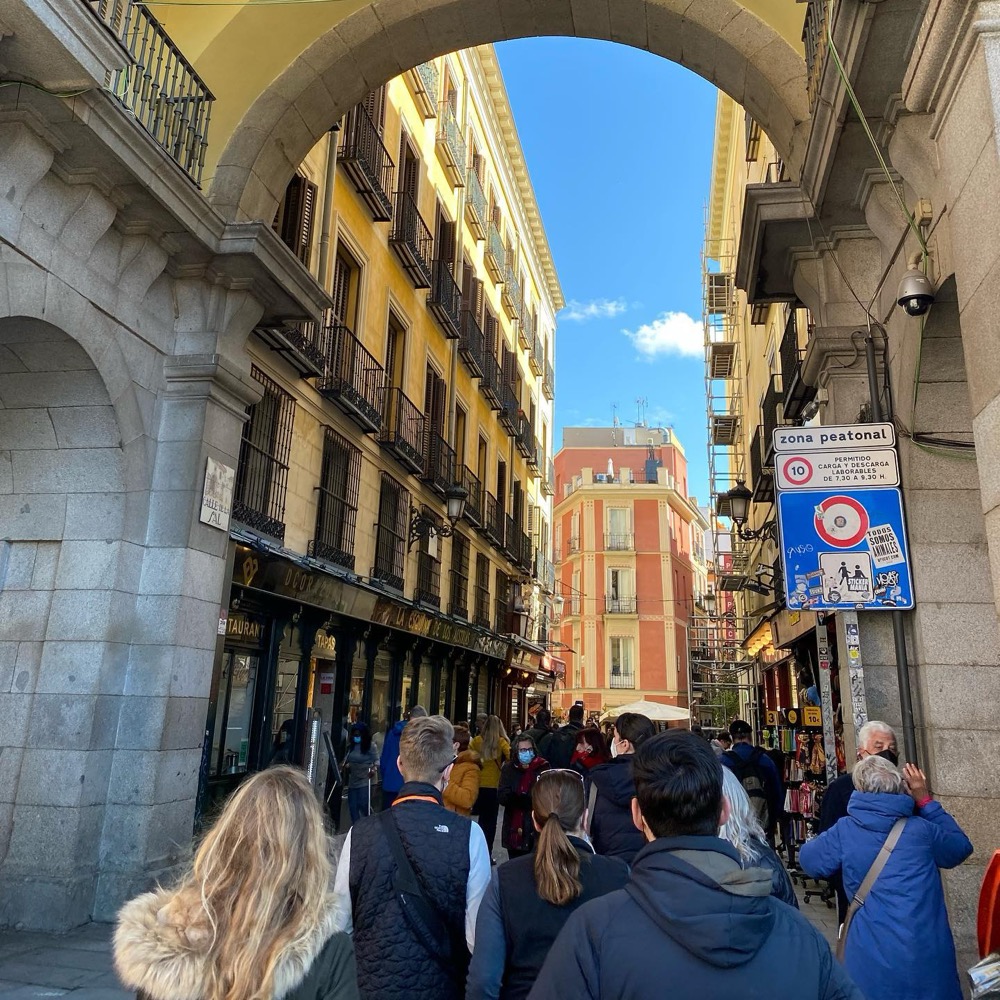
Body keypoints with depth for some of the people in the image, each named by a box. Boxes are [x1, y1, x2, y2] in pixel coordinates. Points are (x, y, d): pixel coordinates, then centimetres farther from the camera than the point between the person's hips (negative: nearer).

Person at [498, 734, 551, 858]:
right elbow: (501, 796, -5)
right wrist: (529, 800, -21)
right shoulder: (509, 768, 6)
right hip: (513, 828, 3)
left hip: (535, 828, -3)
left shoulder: (543, 768, -2)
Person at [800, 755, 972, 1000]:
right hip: (927, 952, 1)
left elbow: (808, 860, 4)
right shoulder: (921, 829, -7)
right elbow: (961, 848, 13)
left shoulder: (844, 832, -8)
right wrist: (926, 800, 14)